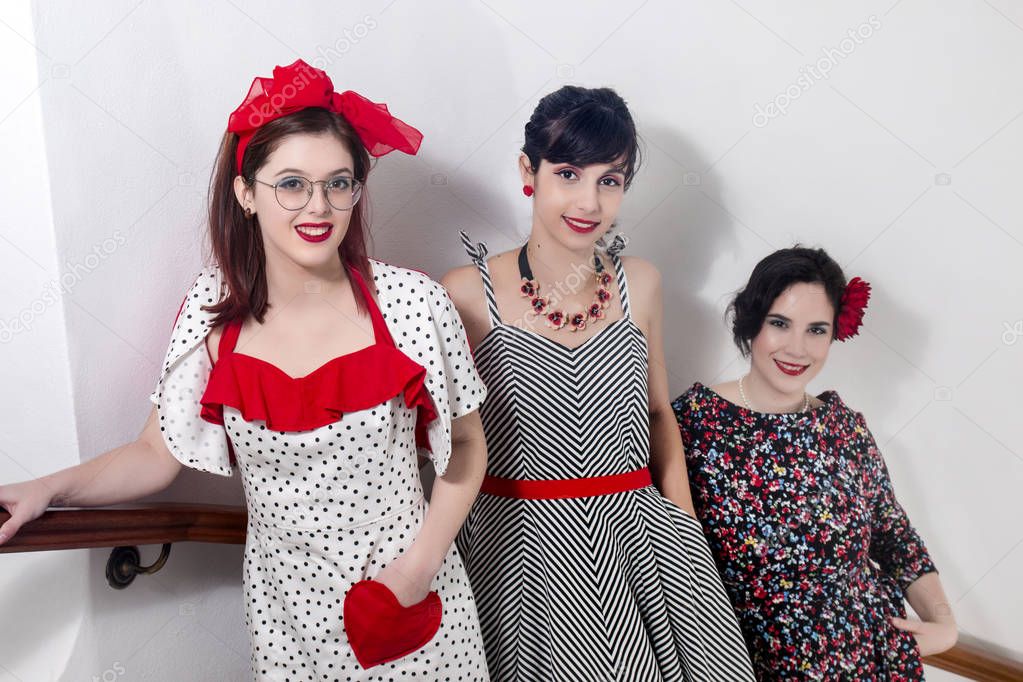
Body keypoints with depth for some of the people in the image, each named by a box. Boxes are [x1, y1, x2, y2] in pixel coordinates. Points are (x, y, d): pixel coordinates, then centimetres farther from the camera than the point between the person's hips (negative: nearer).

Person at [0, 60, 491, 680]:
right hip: (285, 605, 2)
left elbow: (466, 445, -5)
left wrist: (420, 565, -12)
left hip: (409, 598, -1)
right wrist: (50, 489, -15)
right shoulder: (212, 311, -9)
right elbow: (159, 454, -1)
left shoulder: (412, 303, -16)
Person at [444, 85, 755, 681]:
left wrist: (687, 530, 6)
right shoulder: (467, 293, -9)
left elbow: (659, 414, 11)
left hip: (636, 533, 3)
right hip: (518, 544, -3)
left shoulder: (640, 283, 3)